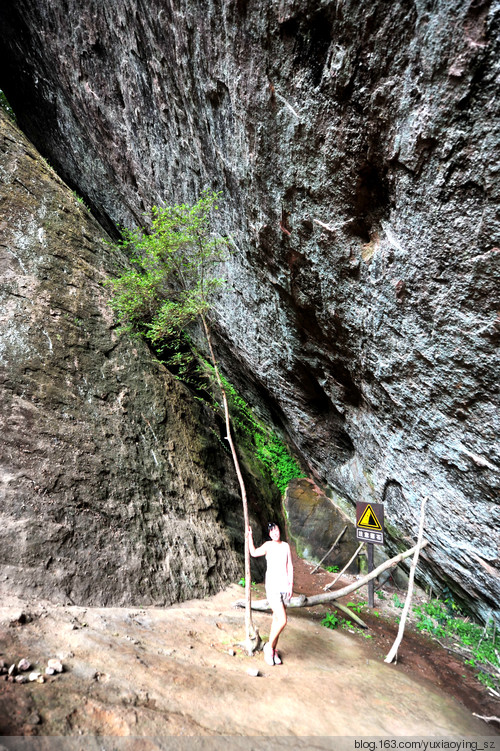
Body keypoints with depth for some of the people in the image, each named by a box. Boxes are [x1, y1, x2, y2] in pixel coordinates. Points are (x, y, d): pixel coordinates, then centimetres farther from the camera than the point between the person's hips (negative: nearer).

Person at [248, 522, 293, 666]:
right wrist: (250, 536, -16)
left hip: (284, 587, 4)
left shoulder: (286, 546, 7)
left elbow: (290, 566, 10)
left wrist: (291, 584, 5)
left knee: (276, 619, 13)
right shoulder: (268, 545, -4)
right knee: (282, 620, -10)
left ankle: (273, 650, 27)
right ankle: (269, 646, 12)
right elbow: (254, 553, -15)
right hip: (272, 587, -4)